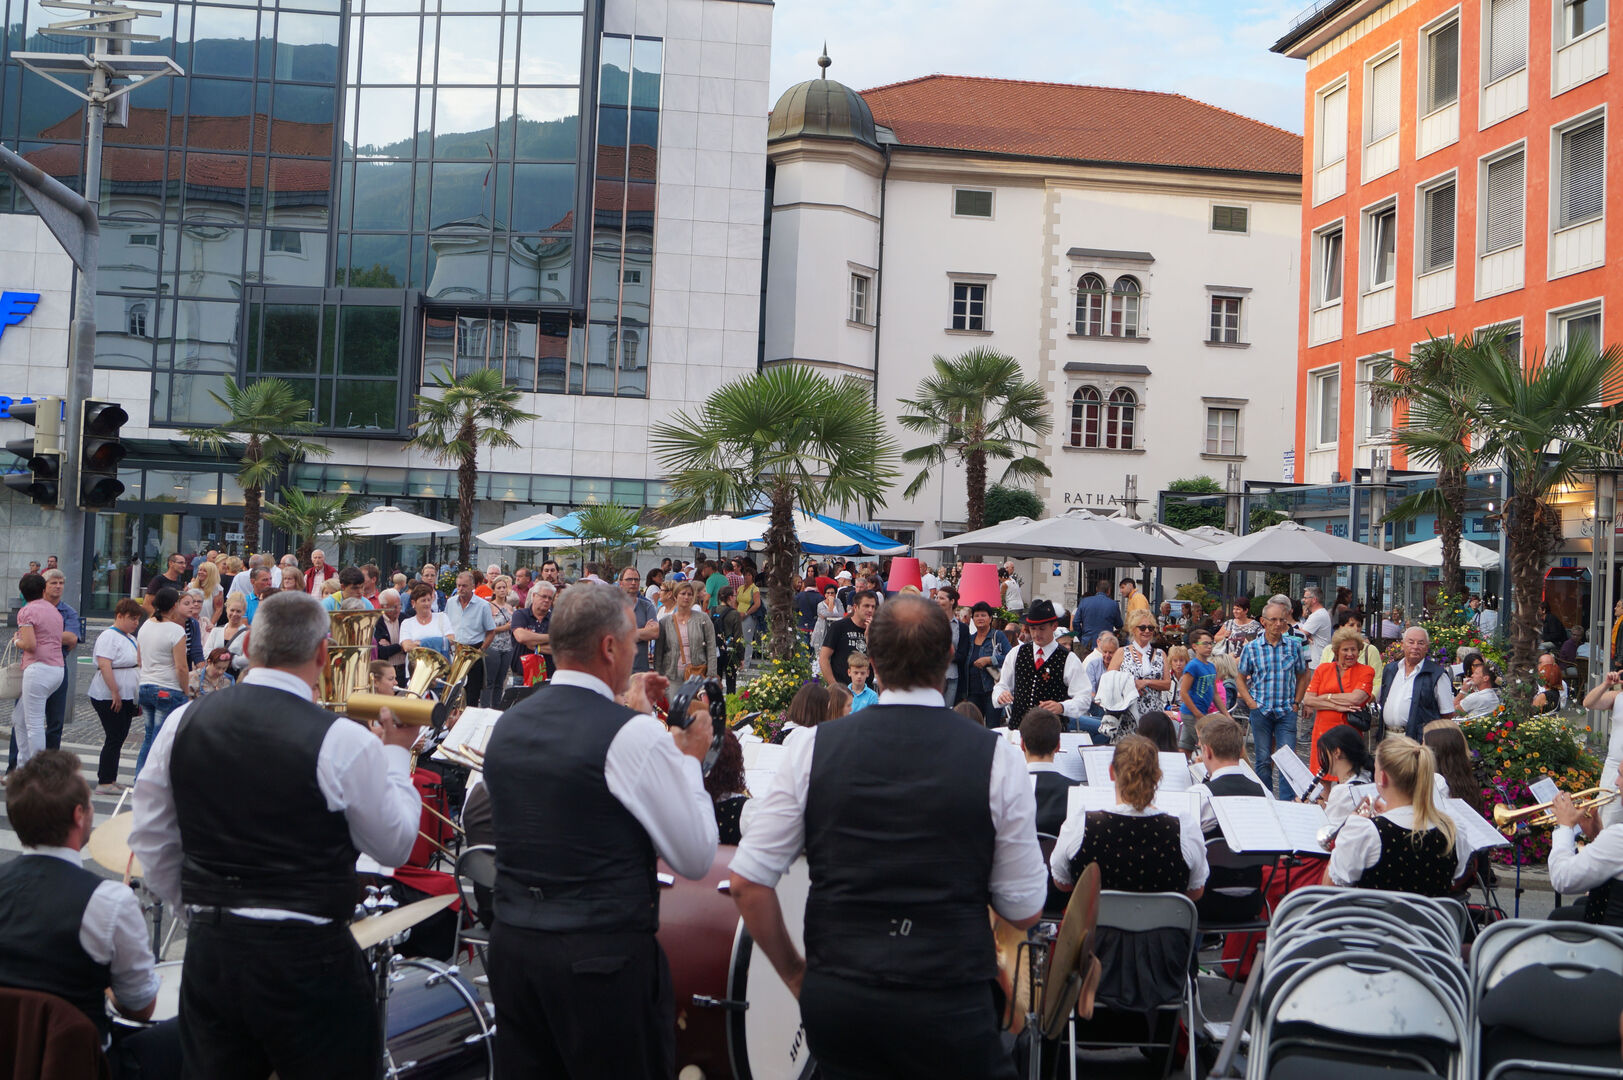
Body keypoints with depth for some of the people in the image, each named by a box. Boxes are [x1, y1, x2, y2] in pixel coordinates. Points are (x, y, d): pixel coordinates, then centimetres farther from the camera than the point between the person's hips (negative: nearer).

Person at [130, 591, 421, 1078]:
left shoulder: (184, 722, 0)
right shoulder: (344, 742, -16)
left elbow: (151, 841, 9)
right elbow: (394, 846, -3)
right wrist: (396, 755, 8)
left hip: (208, 947, 5)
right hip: (307, 959, -5)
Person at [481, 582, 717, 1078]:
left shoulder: (508, 725, 4)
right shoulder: (637, 735, -16)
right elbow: (696, 858, -9)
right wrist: (689, 758, 2)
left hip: (512, 945, 7)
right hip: (606, 957, -7)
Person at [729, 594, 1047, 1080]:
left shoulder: (814, 747, -4)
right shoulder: (996, 757, -9)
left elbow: (747, 881, -3)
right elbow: (1024, 911, -3)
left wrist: (794, 972, 11)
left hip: (833, 1000, 2)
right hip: (949, 1002, -2)